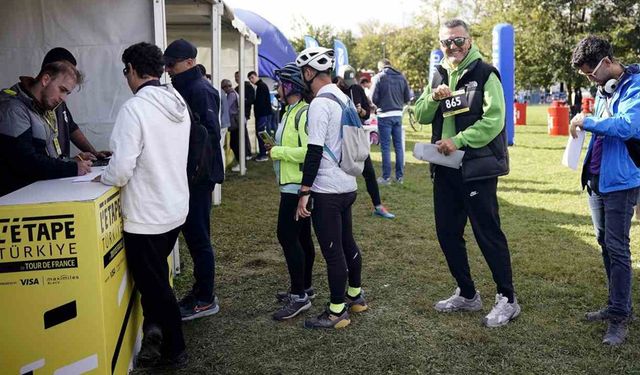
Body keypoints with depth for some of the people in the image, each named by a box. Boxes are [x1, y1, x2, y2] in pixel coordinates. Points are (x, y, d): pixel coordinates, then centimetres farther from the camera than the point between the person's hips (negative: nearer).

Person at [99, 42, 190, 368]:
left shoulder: (134, 107, -21)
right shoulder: (178, 103, 4)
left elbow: (122, 170, -24)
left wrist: (103, 176, -3)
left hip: (146, 215, -7)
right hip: (175, 208, 8)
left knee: (153, 283, 9)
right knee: (157, 276, 25)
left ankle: (174, 351, 19)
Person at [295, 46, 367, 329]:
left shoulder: (320, 103, -16)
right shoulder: (344, 98, 11)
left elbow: (314, 152, -21)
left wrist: (304, 193, -17)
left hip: (326, 191, -9)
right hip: (348, 186, 9)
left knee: (333, 251, 0)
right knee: (347, 243, 20)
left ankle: (337, 312, 12)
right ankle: (356, 296, 35)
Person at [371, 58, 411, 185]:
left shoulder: (378, 77, -8)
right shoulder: (401, 77, 4)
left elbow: (373, 98, -10)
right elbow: (407, 97, 4)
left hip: (384, 115, -4)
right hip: (398, 114, 4)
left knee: (385, 147, 2)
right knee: (399, 145, 11)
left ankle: (386, 177, 5)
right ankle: (400, 176, 16)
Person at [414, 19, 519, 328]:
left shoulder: (485, 74, -7)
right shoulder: (439, 76, 12)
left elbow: (494, 120, -16)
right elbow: (420, 116, 7)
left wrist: (458, 140, -19)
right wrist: (433, 97, -12)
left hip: (477, 168, -7)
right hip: (445, 168, 7)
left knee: (488, 233, -2)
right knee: (447, 233, 11)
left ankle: (507, 299, 14)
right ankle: (467, 294, 27)